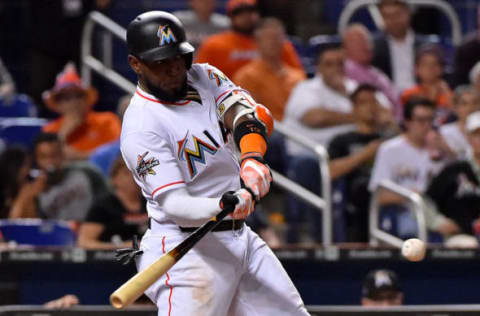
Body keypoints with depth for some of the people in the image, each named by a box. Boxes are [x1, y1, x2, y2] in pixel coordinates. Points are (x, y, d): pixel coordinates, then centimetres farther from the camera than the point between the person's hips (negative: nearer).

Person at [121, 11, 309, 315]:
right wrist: (224, 206, -43)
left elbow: (253, 115, -11)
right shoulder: (140, 127, -16)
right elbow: (173, 204, -24)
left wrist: (252, 158, -32)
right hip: (188, 248, -8)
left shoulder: (204, 77, 6)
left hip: (240, 237, 8)